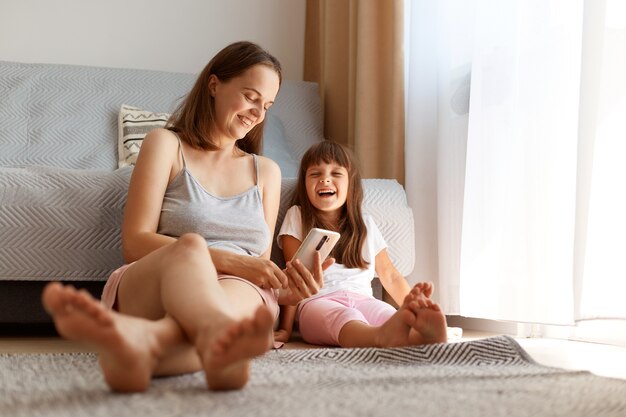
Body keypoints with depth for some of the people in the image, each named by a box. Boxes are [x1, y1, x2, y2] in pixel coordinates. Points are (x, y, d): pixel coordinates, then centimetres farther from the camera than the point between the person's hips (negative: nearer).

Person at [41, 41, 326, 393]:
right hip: (146, 286, -2)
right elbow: (135, 242, 0)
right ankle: (223, 339, -75)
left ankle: (145, 339, -72)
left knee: (240, 293, -38)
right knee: (190, 245, -39)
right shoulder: (167, 145, 13)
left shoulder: (267, 172, 26)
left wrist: (282, 290, -2)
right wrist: (229, 261, -12)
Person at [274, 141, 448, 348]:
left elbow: (390, 276, 24)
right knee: (344, 317, -40)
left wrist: (414, 306, 9)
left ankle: (423, 334, -66)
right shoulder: (297, 217, 12)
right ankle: (384, 336, -72)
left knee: (386, 314, -34)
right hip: (317, 301, -3)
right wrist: (285, 328, -3)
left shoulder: (366, 224, 22)